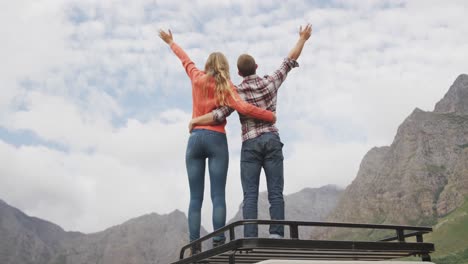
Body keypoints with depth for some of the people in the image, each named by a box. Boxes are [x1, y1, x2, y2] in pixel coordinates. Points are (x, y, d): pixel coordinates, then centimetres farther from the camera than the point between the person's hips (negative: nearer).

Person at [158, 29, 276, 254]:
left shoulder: (197, 78, 10)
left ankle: (195, 248, -7)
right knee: (218, 196, -6)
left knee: (195, 198, 1)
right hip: (216, 140, -3)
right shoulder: (225, 86, 1)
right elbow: (243, 107, -15)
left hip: (195, 139, 3)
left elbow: (185, 60, 29)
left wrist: (171, 42, 47)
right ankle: (218, 245, -15)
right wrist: (270, 116, -5)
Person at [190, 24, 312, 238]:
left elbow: (218, 116, -12)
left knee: (250, 195, -3)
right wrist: (303, 39, 29)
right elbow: (290, 60, 16)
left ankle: (250, 239, -11)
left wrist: (195, 121, 4)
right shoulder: (270, 82, 5)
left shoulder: (236, 92, -1)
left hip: (250, 144, -1)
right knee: (275, 193, -2)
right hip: (272, 140, 2)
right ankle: (276, 235, -11)